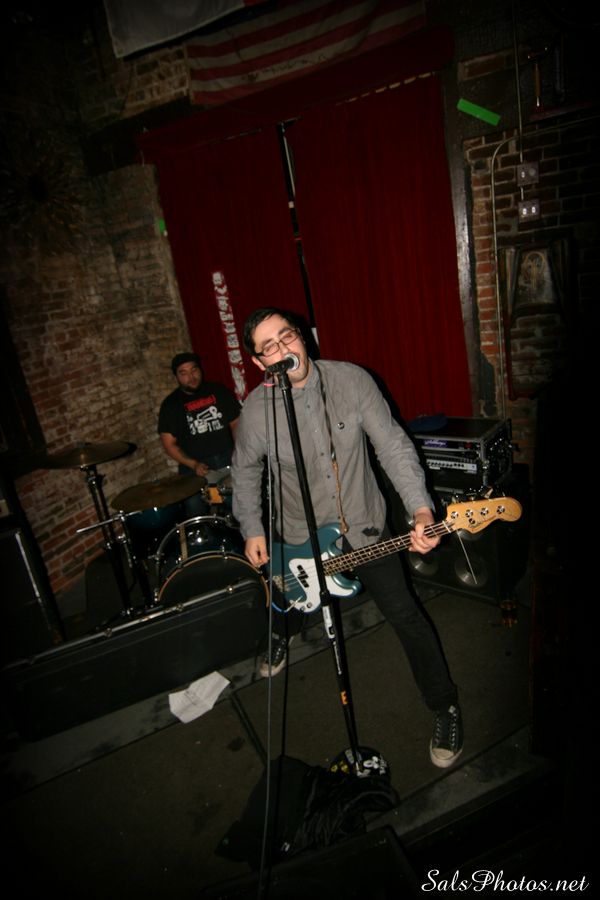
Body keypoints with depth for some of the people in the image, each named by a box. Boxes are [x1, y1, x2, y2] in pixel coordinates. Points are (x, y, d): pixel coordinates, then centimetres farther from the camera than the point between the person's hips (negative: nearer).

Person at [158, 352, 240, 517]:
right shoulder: (171, 404, 3)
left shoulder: (219, 391, 9)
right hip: (195, 464, -1)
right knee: (194, 506, -24)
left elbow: (235, 423, 13)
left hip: (228, 458, 2)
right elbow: (169, 444, 1)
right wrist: (193, 464, -13)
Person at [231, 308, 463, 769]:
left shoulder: (352, 380, -18)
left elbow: (394, 445, -18)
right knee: (293, 605, 26)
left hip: (365, 525, -1)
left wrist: (421, 508, -30)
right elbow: (245, 470, 0)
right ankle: (283, 634, 66)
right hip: (297, 537, 2)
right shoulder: (256, 409, -17)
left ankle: (445, 705, 27)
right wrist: (252, 530, -2)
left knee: (405, 614, 3)